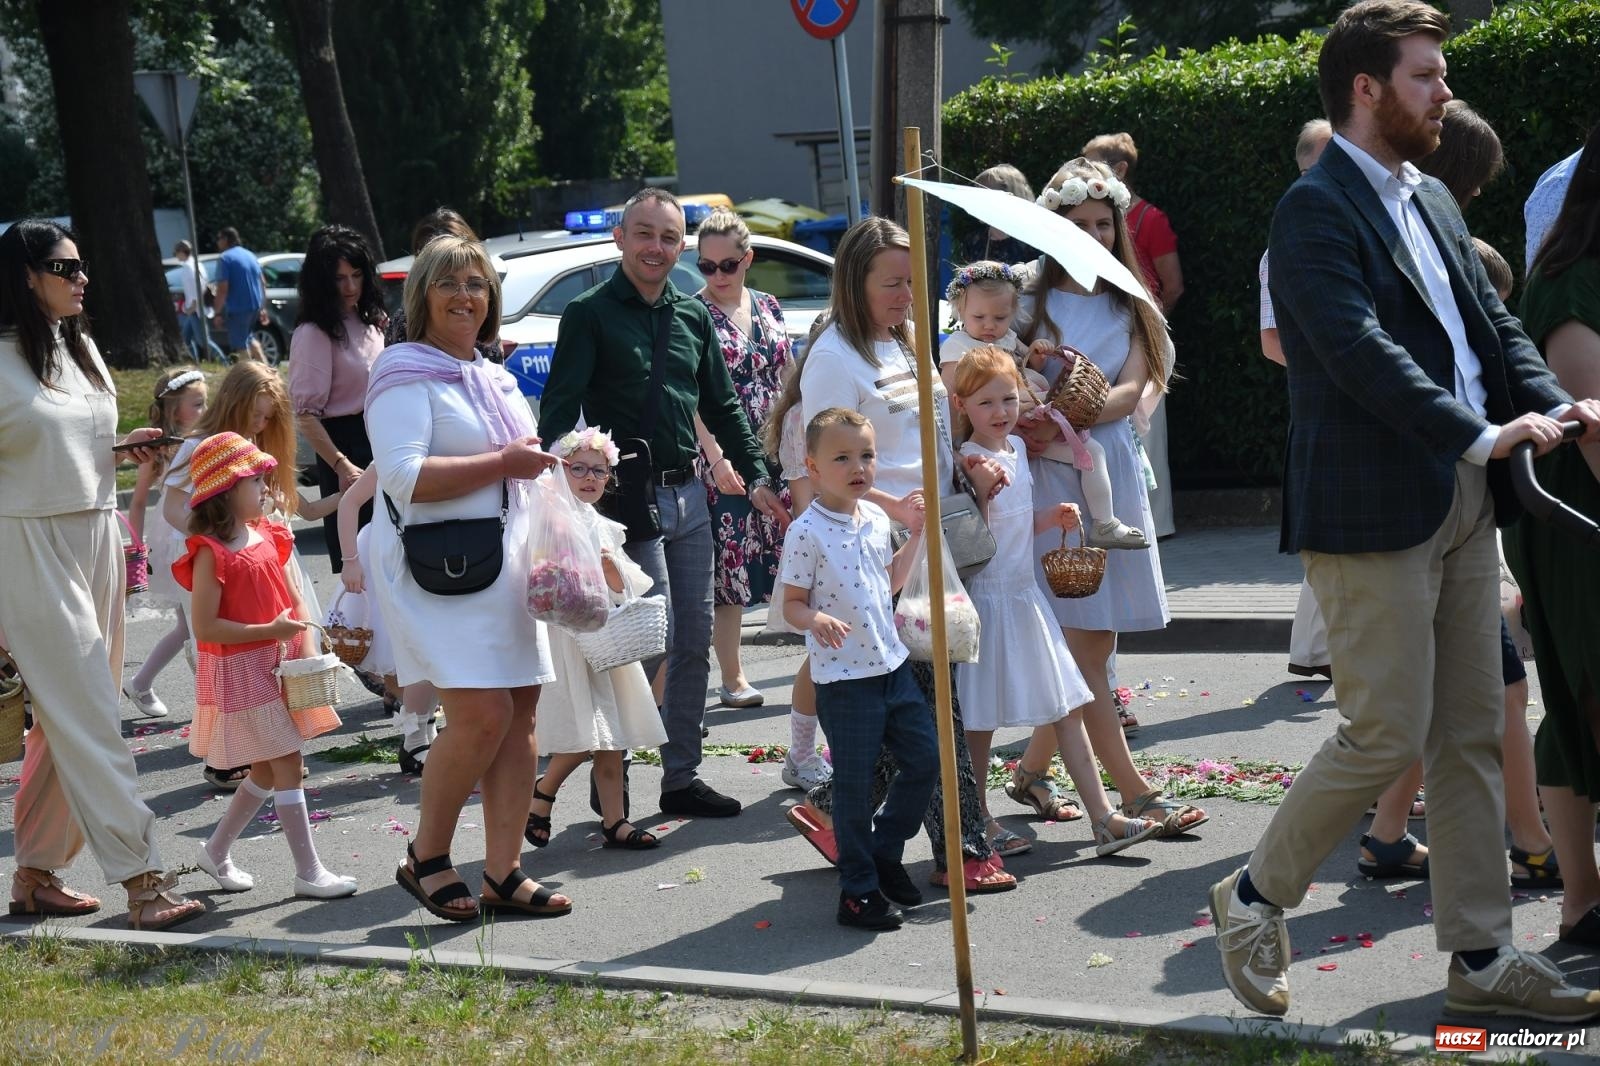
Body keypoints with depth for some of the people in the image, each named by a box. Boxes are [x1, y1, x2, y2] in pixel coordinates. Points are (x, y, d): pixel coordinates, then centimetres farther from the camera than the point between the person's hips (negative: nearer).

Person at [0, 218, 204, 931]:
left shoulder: (80, 347, 13)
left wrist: (124, 449, 8)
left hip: (96, 542, 8)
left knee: (66, 719, 10)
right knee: (87, 719, -8)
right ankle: (142, 880, -9)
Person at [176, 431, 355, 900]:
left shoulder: (267, 536, 7)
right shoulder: (211, 553, -16)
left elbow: (294, 600, 12)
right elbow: (205, 626, -19)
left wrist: (306, 646, -4)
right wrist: (270, 631, -20)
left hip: (278, 664, 8)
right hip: (239, 670, -8)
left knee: (267, 770, 14)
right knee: (286, 765, -7)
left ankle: (217, 851, 30)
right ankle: (308, 873, -2)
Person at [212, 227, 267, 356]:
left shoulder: (225, 259, -11)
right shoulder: (250, 255, 13)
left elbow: (222, 289, -18)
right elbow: (263, 283, 16)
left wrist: (217, 312, -11)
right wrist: (263, 308, 21)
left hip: (238, 308, -8)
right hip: (255, 306, 8)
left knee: (240, 346, 0)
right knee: (247, 339, 26)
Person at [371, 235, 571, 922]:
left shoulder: (495, 378, 21)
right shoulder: (406, 374, -7)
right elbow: (405, 477, -20)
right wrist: (504, 463, -18)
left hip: (505, 565, 8)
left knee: (520, 714, 2)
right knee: (481, 716, -16)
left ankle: (503, 872, 9)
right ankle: (426, 859, 2)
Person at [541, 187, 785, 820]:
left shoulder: (694, 316, 12)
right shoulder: (590, 313, -5)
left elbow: (722, 406, 18)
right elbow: (559, 410, -10)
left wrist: (755, 479, 11)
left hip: (687, 495, 6)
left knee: (696, 642, 7)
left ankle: (681, 778, 17)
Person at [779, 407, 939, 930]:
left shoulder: (876, 519, 7)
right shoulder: (807, 533, -14)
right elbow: (792, 604, -12)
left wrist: (915, 535, 14)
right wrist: (816, 619, -32)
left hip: (892, 665, 7)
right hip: (843, 677, -7)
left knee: (925, 758, 11)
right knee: (854, 784, 1)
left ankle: (885, 853, 30)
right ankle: (858, 891, 13)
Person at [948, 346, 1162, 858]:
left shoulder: (1017, 447, 9)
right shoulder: (971, 461, -15)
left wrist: (1052, 518, 3)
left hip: (1026, 595, 8)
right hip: (988, 598, -8)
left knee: (1067, 709, 7)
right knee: (981, 722, 1)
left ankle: (1103, 817, 9)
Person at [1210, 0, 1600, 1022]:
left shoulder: (1433, 201, 17)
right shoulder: (1316, 209, -11)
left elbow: (1493, 322, 15)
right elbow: (1361, 349, -22)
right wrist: (1482, 435, -28)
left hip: (1462, 503, 9)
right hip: (1373, 507, -9)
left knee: (1471, 735, 10)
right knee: (1387, 735, -7)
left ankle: (1479, 954, 17)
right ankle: (1256, 896, 13)